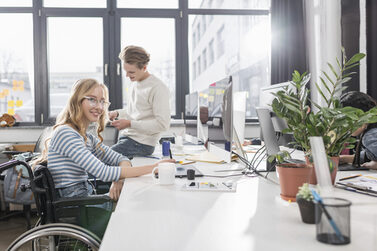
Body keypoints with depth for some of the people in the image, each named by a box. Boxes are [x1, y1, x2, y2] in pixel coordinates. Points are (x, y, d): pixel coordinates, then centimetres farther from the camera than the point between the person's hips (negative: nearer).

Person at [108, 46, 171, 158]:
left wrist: (130, 124, -20)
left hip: (141, 144, -9)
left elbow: (163, 124, -21)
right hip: (126, 137, 9)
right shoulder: (135, 83, 12)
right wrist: (117, 113, 6)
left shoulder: (158, 88, -16)